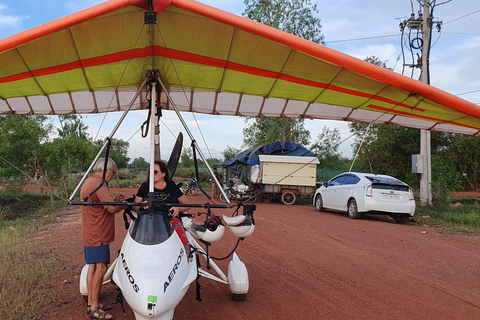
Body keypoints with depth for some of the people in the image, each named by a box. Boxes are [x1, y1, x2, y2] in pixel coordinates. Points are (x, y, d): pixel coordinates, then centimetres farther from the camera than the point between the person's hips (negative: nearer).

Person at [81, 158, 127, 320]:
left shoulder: (89, 182, 17)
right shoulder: (98, 184, -18)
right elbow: (112, 208, -22)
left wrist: (114, 200, 15)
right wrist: (125, 203, -5)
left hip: (90, 234, 11)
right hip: (98, 235, -11)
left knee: (93, 267, 15)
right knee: (100, 268, -7)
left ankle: (91, 303, 23)